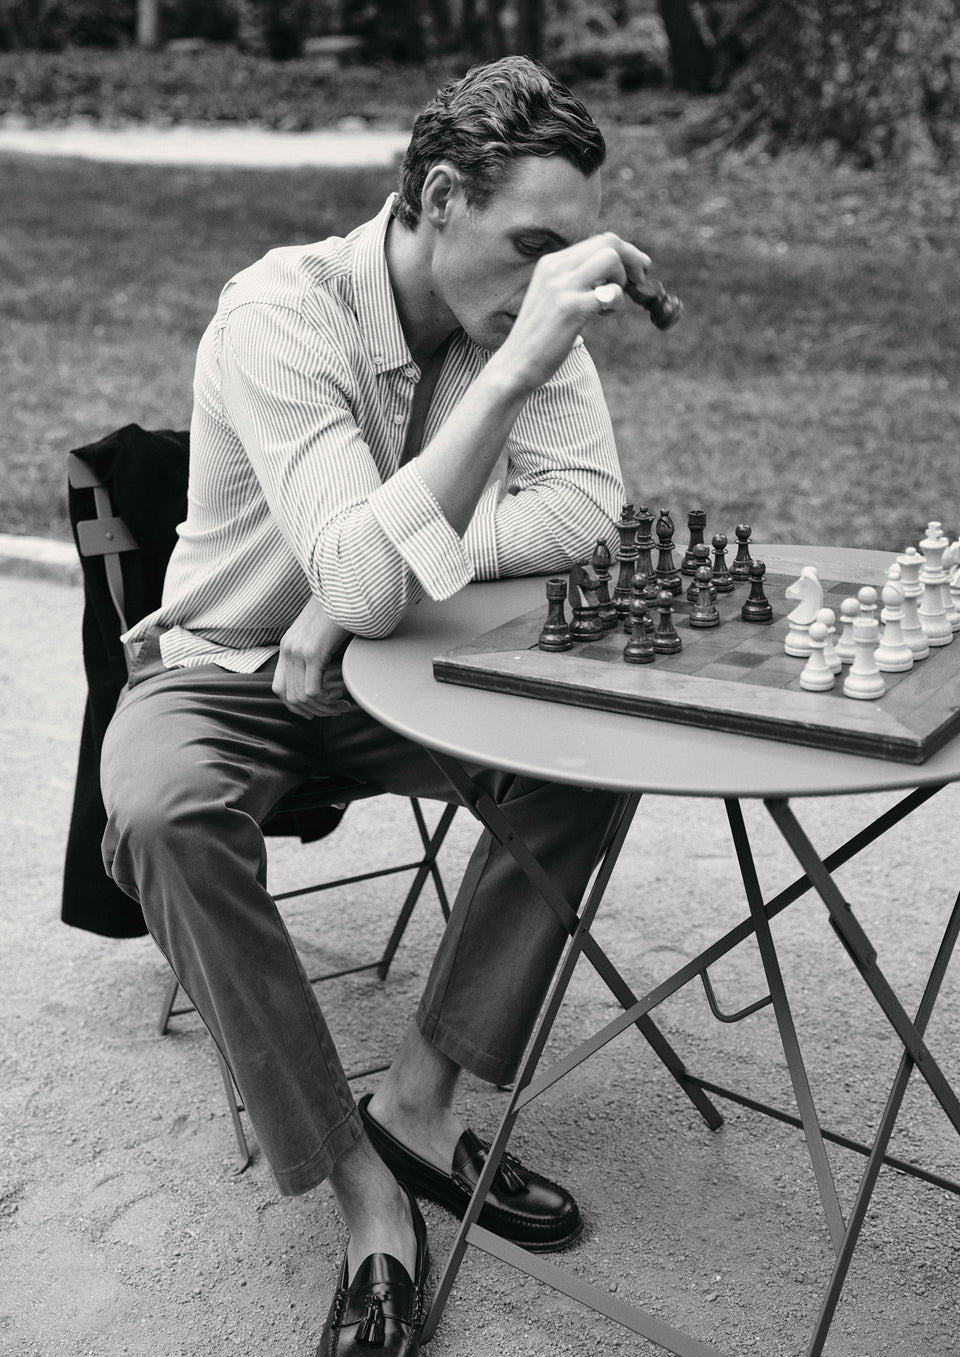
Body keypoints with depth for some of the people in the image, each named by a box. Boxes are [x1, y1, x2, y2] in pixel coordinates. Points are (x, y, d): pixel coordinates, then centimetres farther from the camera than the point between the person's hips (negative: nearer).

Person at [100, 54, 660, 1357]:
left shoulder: (524, 310, -9)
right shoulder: (282, 310, -26)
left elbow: (587, 508, -16)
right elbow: (368, 574, -37)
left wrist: (379, 580, -25)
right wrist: (515, 363, -43)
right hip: (224, 665, -4)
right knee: (162, 814, -36)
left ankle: (416, 1104, -8)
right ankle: (369, 1198, -22)